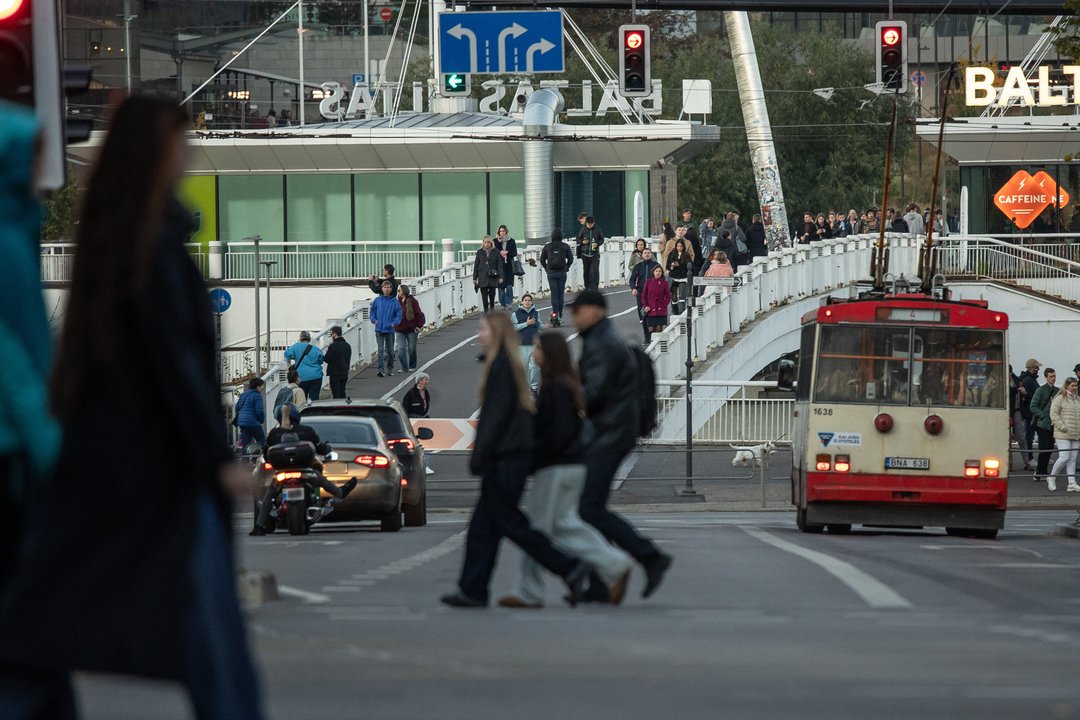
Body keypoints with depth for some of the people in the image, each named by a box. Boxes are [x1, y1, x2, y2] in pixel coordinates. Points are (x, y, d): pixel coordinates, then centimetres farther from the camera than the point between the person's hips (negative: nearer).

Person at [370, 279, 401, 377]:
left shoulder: (394, 302, -1)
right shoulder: (377, 301, 3)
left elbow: (399, 315, 0)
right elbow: (372, 312, 11)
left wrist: (394, 323, -15)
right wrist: (374, 319, -7)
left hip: (390, 329, 0)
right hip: (379, 329, 0)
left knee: (390, 350, 10)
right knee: (381, 350, -8)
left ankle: (390, 369, 23)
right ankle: (381, 370, -12)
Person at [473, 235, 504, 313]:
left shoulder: (495, 252, 3)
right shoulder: (480, 252, 5)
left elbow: (499, 265, 2)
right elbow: (476, 265, 7)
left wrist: (500, 277, -4)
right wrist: (474, 278, 4)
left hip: (492, 277, -1)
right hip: (483, 277, 1)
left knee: (492, 294, -3)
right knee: (484, 295, -3)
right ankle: (486, 311, 3)